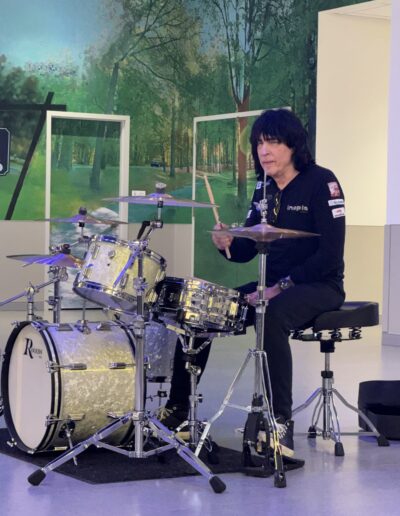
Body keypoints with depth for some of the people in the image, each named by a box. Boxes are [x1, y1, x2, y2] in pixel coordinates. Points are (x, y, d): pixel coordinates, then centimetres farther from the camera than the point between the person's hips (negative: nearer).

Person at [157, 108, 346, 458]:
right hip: (274, 286, 8)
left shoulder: (321, 182, -13)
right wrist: (227, 245, -12)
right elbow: (247, 250, 12)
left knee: (272, 315, -38)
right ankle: (178, 410, 7)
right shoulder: (264, 187, 9)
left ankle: (280, 423, -35)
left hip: (319, 286, -7)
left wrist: (282, 286, -23)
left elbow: (330, 255, -19)